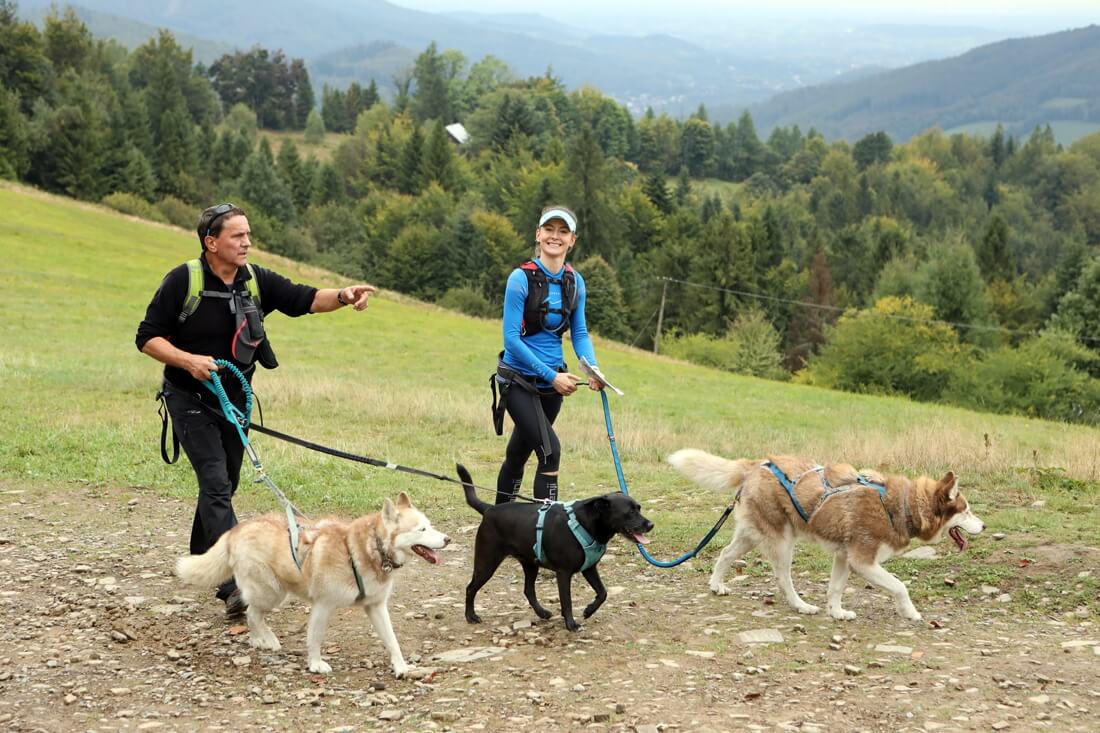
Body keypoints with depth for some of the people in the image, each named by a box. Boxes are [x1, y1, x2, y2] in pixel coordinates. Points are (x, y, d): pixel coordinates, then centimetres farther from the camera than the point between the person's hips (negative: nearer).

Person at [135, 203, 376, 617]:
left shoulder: (257, 281, -3)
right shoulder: (182, 281, -15)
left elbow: (304, 299, -13)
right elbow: (148, 338, -11)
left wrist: (342, 296, -32)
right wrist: (188, 360, -27)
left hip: (234, 398, 6)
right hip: (190, 398, -5)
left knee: (223, 485, 16)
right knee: (216, 483, -17)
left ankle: (202, 561, 36)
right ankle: (235, 585, -23)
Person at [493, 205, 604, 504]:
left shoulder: (574, 281, 1)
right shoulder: (521, 278, -16)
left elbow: (579, 332, 5)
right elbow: (511, 338, -17)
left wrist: (593, 370, -14)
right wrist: (551, 375, -19)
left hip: (553, 382, 6)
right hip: (519, 379, -6)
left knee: (519, 452, 18)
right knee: (549, 450, -20)